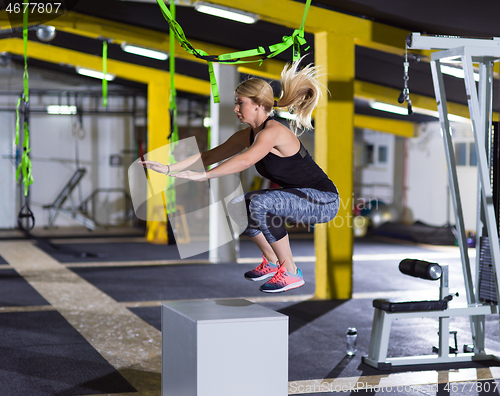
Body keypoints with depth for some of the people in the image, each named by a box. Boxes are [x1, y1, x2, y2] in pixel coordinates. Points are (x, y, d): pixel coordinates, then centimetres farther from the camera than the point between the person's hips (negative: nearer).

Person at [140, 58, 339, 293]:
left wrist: (203, 176, -40)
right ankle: (272, 262, 19)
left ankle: (291, 273, -16)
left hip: (324, 200, -9)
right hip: (298, 196, 9)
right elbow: (210, 155, 6)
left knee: (260, 203, -29)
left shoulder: (273, 132, -22)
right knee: (237, 207, 5)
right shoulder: (248, 135, 5)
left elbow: (245, 161, -39)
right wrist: (168, 169, 0)